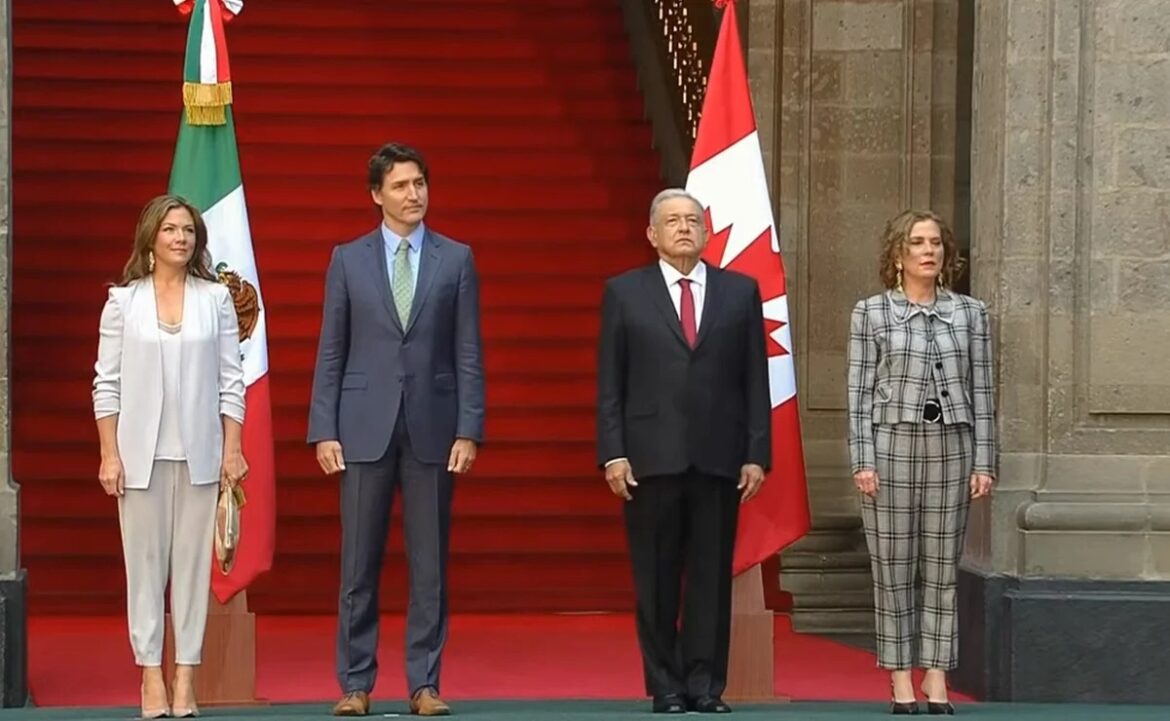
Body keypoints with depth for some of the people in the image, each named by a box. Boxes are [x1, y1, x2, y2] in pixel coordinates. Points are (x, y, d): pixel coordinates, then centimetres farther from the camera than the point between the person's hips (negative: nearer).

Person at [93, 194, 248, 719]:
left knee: (194, 562, 2)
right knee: (145, 563, 2)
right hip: (142, 452, 0)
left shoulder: (216, 298, 4)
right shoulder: (123, 301, 3)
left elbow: (231, 380, 5)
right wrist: (109, 454, -3)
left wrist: (232, 449, 0)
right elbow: (107, 382, 3)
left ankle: (186, 677, 7)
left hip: (200, 452, 1)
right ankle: (151, 677, 8)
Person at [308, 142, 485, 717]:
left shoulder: (456, 259, 6)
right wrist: (323, 431, -3)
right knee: (359, 565, 2)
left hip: (432, 427, 0)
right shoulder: (348, 259, 6)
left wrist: (469, 430, -5)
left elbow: (468, 353, 3)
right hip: (365, 427, 0)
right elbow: (330, 352, 5)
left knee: (430, 566, 3)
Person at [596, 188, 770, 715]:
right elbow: (609, 384, 4)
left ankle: (705, 685, 8)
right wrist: (612, 453, -5)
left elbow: (755, 381, 7)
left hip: (719, 457, 1)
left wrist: (757, 453, 0)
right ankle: (665, 686, 10)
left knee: (712, 575, 2)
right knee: (656, 578, 2)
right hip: (651, 457, -1)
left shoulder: (740, 291, 10)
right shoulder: (625, 293, 7)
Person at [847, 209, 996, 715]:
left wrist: (983, 462, 2)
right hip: (892, 446, -2)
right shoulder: (871, 313, 3)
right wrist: (863, 460, -7)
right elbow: (860, 391, 0)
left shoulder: (969, 312, 8)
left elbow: (981, 391, 7)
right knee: (894, 569, 1)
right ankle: (900, 682, 7)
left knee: (941, 569, 4)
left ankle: (936, 680, 8)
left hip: (951, 448, 2)